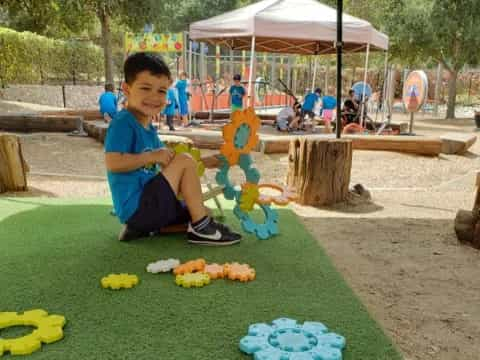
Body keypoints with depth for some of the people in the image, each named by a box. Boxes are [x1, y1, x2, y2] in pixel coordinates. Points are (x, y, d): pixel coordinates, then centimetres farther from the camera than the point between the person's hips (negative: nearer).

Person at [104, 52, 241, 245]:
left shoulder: (149, 128, 15)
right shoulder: (123, 122, -13)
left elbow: (169, 166, 18)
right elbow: (112, 163, -24)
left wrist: (202, 164, 6)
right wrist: (152, 156, -17)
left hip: (148, 204, 10)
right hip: (135, 206, -10)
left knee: (204, 212, 15)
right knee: (185, 160, -16)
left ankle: (142, 227, 8)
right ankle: (200, 228, -10)